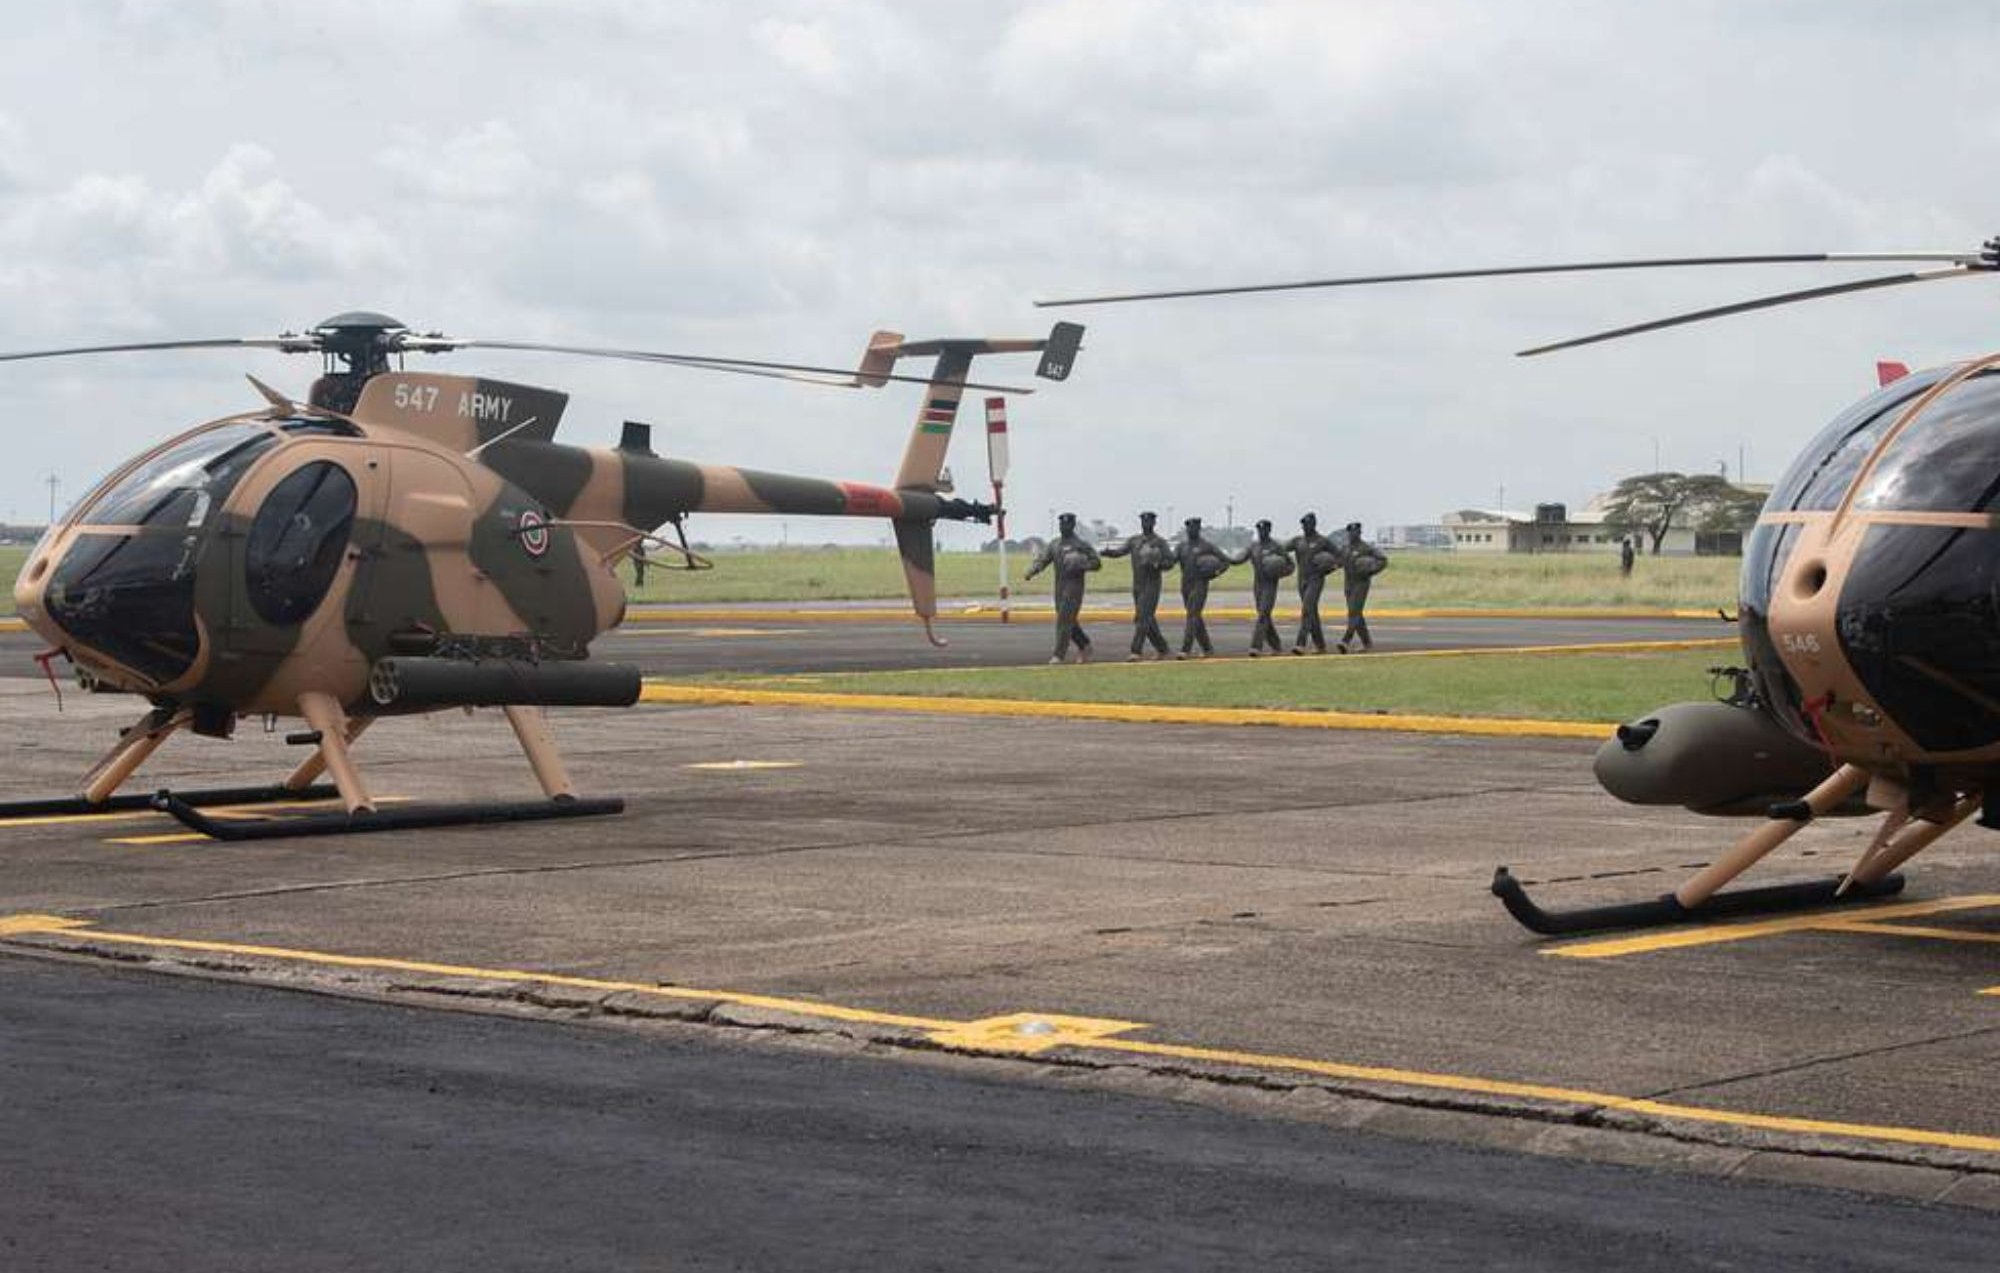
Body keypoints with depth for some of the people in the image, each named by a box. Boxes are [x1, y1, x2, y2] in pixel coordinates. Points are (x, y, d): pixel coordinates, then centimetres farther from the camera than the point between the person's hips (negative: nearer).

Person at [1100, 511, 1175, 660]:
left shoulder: (1160, 542, -4)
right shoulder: (1134, 541, 11)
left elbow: (1170, 562, -5)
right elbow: (1120, 551, 1)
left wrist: (1156, 565, -23)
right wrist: (1107, 551, -19)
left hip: (1152, 585, -6)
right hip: (1137, 585, 6)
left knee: (1142, 618, -15)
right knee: (1148, 619, 10)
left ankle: (1136, 652, -19)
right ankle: (1161, 648, 23)